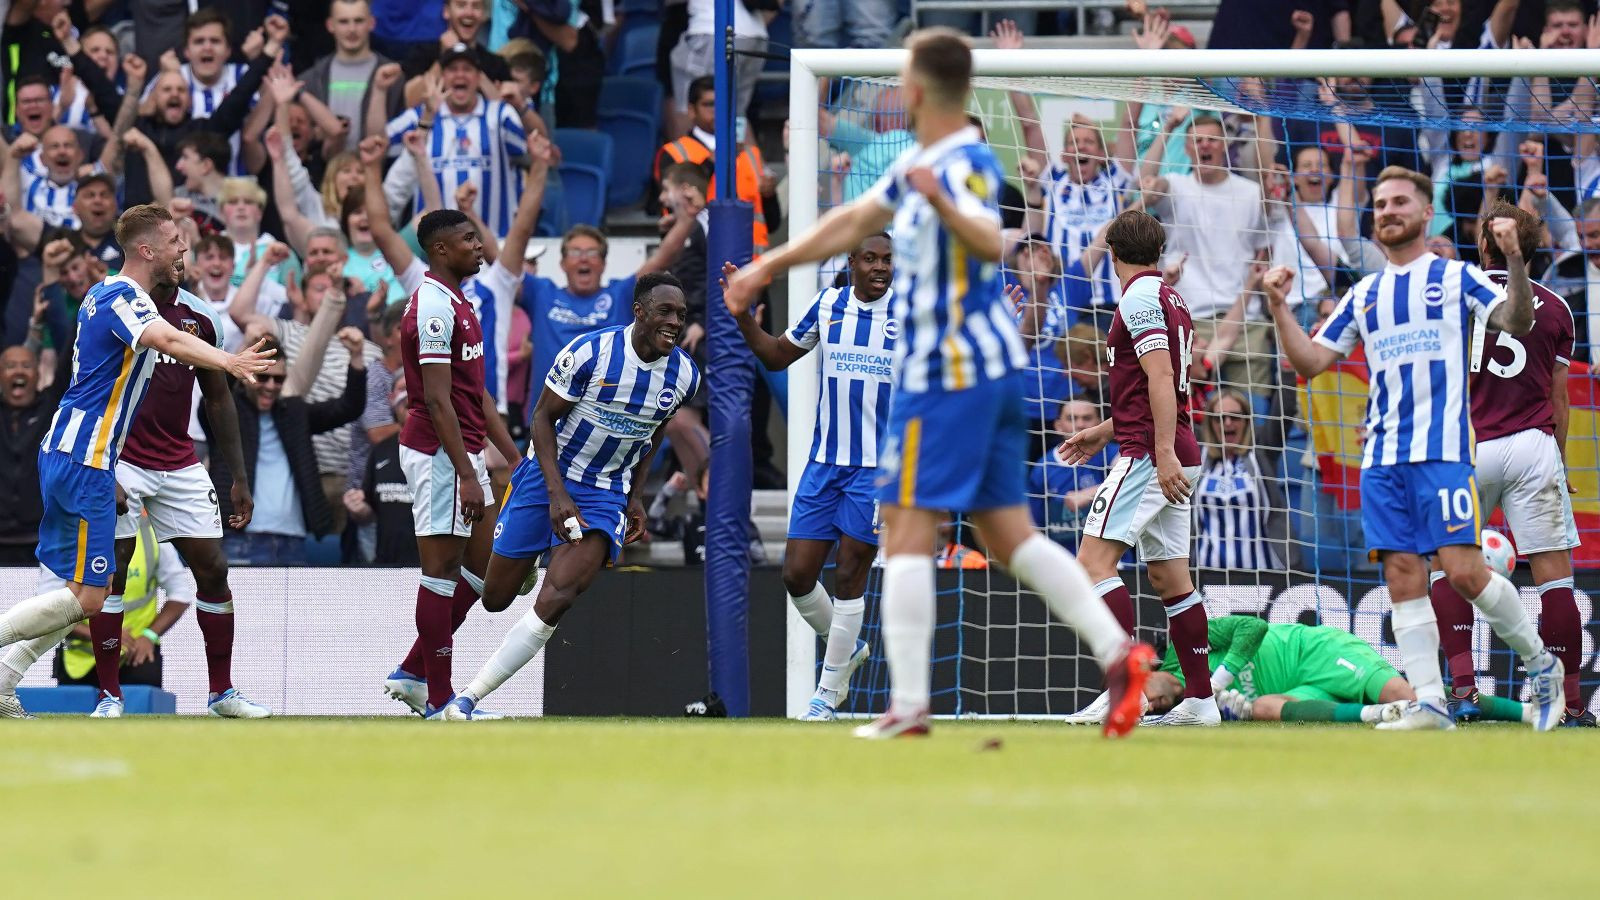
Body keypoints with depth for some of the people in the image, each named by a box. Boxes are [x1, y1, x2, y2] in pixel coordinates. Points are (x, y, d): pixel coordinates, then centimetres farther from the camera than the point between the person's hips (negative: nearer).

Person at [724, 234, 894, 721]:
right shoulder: (827, 305, 6)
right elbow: (776, 355, 18)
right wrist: (743, 311, 5)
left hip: (879, 466, -4)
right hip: (824, 463, 4)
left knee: (849, 576, -4)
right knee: (797, 574, -1)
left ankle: (828, 695, 5)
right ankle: (847, 647, 27)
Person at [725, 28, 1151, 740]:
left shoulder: (963, 167, -17)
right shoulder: (921, 165, 13)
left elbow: (990, 242, -36)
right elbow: (852, 223, 25)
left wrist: (943, 204, -54)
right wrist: (768, 267, 29)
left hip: (946, 375, -10)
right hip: (994, 367, 10)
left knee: (908, 528, -6)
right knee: (1008, 533, 8)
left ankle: (908, 705, -8)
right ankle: (1116, 650, -3)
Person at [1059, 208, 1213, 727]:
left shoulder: (1139, 297, -10)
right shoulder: (1168, 299, 19)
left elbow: (1161, 380, -19)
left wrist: (1164, 454, -24)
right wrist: (1104, 432, 33)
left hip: (1148, 454, -10)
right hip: (1172, 457, 10)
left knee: (1094, 559, -13)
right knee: (1168, 575, 10)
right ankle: (1200, 699, 10)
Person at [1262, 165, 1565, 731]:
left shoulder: (1454, 277, 6)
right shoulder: (1364, 296, 19)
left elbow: (1516, 323, -6)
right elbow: (1308, 361, 18)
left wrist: (1515, 262, -22)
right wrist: (1280, 308, 5)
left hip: (1443, 449, -5)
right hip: (1381, 456, 5)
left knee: (1463, 571, -12)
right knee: (1402, 576, -2)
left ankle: (1540, 662, 7)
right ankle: (1428, 704, -2)